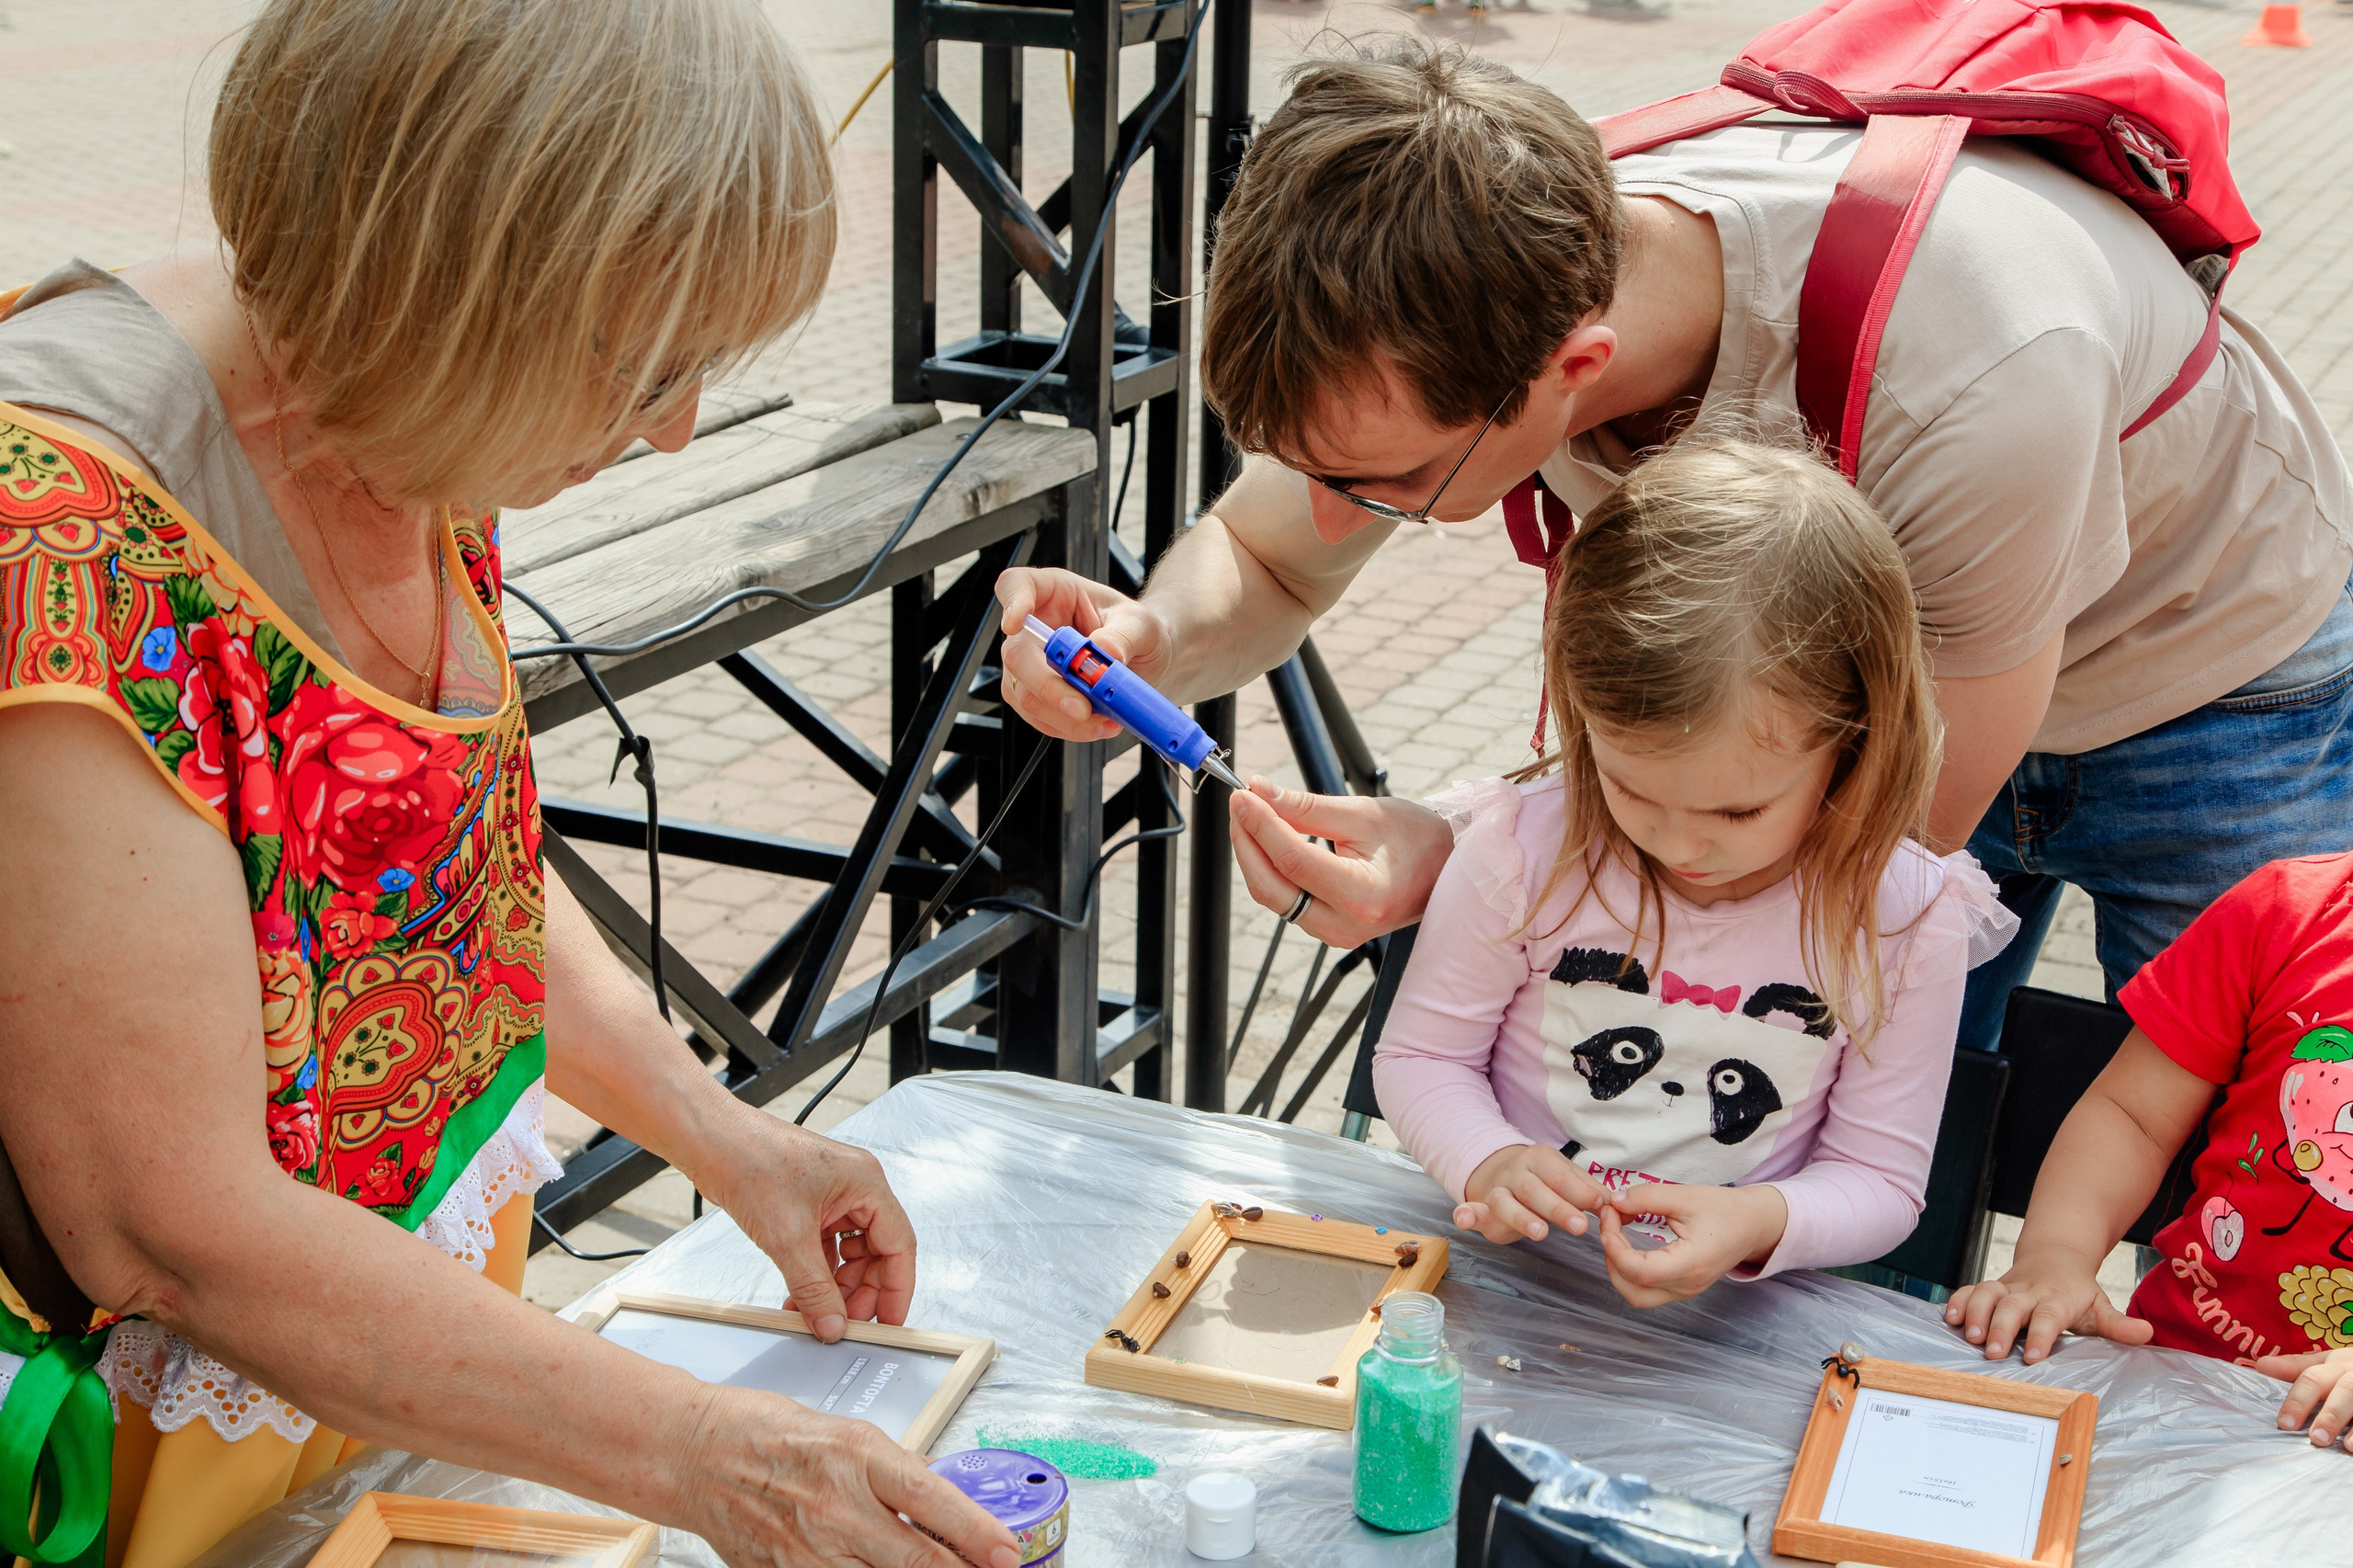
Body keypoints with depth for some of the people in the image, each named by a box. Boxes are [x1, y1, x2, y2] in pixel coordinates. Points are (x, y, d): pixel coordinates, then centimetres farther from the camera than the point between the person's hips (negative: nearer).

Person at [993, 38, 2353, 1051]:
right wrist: (1154, 641, -33)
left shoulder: (1968, 380, -45)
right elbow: (1259, 559, -8)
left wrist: (1458, 858, -41)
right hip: (1875, 667, 4)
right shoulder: (1446, 302, -28)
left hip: (2205, 682, -4)